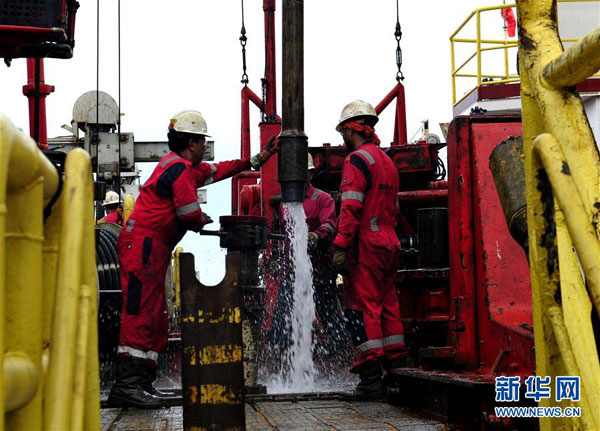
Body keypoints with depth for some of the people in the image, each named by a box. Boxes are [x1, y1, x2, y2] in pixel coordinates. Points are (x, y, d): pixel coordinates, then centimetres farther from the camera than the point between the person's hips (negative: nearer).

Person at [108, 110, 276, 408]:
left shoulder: (185, 167, 21)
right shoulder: (179, 168, -10)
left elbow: (215, 170, 33)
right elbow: (190, 214, -14)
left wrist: (255, 161, 35)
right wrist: (205, 222, 9)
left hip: (151, 249, 11)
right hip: (143, 246, -11)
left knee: (155, 319, 10)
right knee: (141, 313, -17)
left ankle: (142, 383, 10)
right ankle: (127, 384, -22)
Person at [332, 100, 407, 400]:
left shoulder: (357, 159, -8)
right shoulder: (387, 161, 20)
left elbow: (351, 207, -18)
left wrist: (341, 246, -19)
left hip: (366, 244, -9)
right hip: (389, 244, 9)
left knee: (362, 307, -7)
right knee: (387, 305, 12)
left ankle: (371, 377, -11)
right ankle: (395, 370, 13)